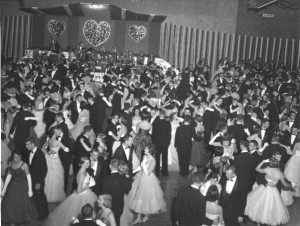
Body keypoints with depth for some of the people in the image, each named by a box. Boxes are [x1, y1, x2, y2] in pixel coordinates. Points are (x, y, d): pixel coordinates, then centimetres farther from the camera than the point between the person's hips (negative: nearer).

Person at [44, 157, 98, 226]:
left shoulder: (83, 171, 1)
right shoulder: (81, 174, -26)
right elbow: (79, 191, -25)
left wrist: (90, 181, 2)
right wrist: (89, 185, -20)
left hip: (86, 194, 9)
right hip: (83, 196, -9)